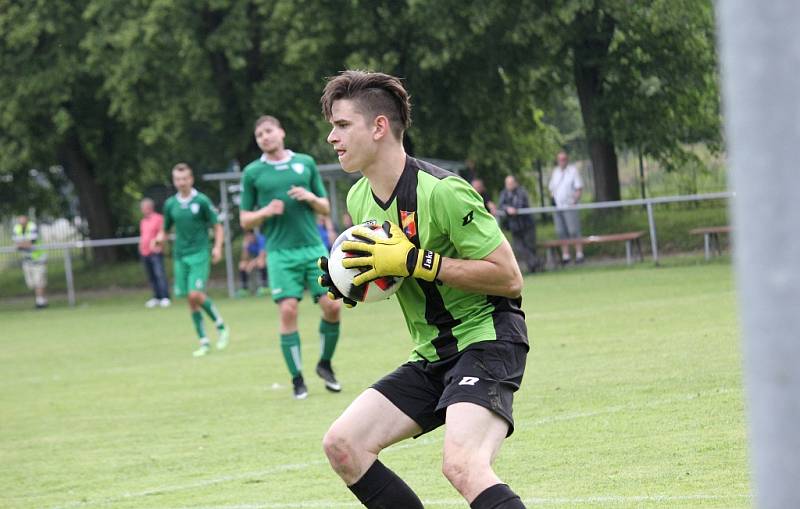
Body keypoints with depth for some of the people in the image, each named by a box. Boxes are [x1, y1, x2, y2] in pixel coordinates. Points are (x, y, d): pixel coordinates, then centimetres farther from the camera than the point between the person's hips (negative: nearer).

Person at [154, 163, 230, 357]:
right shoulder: (170, 204, 9)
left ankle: (221, 326, 2)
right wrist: (160, 238, -4)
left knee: (195, 294, -18)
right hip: (180, 256, 5)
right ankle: (204, 342, 11)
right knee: (190, 300, 3)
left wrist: (218, 246, -12)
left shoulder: (202, 201, -3)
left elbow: (217, 226, 2)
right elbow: (165, 229, 18)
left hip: (199, 255, -5)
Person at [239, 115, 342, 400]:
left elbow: (326, 209, 14)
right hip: (281, 252, -2)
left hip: (313, 248, 2)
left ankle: (325, 364, 16)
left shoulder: (305, 163, 11)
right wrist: (266, 212, -11)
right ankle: (297, 379, -2)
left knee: (332, 305, -7)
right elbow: (245, 221, 8)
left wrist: (311, 198, -7)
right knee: (288, 311, -12)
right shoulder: (252, 172, 6)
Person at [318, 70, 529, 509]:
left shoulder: (442, 192, -18)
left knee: (462, 465, -30)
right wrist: (349, 285, 1)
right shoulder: (359, 198, 9)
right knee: (342, 444, -2)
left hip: (485, 339, -9)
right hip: (431, 357, 9)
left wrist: (413, 261, -23)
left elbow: (509, 278, -20)